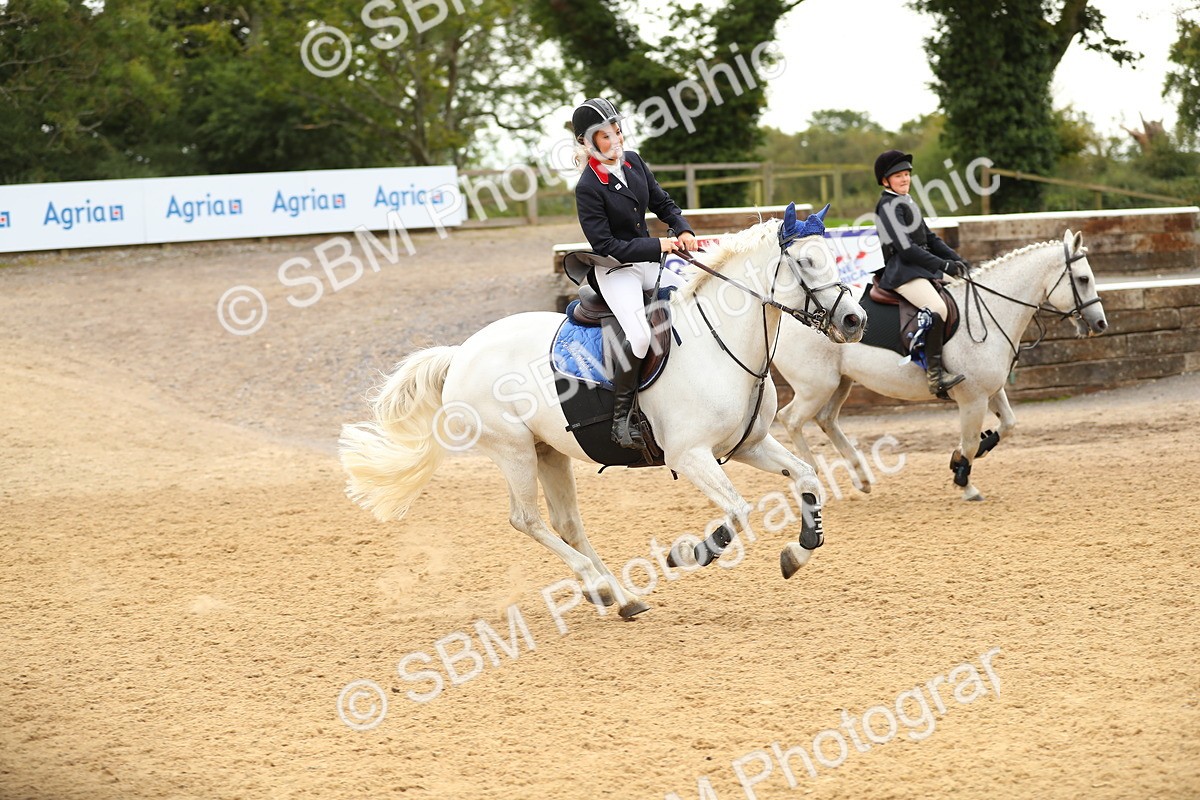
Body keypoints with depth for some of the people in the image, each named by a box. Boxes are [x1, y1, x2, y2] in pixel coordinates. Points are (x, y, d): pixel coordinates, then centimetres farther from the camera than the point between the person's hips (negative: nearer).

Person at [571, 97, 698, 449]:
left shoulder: (633, 162, 4)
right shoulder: (588, 188, -18)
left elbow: (663, 203, 14)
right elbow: (605, 245, -20)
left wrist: (683, 230, -6)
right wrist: (658, 246, -21)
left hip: (648, 264, 8)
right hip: (614, 271, -8)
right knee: (639, 336, -31)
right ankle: (621, 418, -19)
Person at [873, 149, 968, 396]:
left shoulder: (908, 202, 20)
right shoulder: (889, 206, -10)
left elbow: (929, 238, 21)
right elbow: (906, 249, -18)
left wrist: (956, 259, 7)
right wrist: (944, 265, -18)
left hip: (921, 267, 10)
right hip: (901, 271, -10)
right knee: (937, 308, -30)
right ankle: (934, 374, -34)